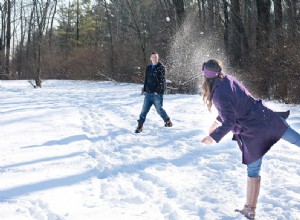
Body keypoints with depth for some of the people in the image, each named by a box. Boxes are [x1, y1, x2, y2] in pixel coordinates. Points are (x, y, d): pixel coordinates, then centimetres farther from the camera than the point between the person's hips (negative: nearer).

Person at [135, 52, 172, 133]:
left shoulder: (161, 67, -3)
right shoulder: (148, 68, 15)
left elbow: (162, 81, -10)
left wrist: (157, 91, -17)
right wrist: (144, 90, 10)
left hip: (157, 93, -5)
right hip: (148, 93, 5)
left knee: (159, 109, 3)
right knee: (144, 110, 0)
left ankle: (168, 121, 24)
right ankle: (140, 126, 3)